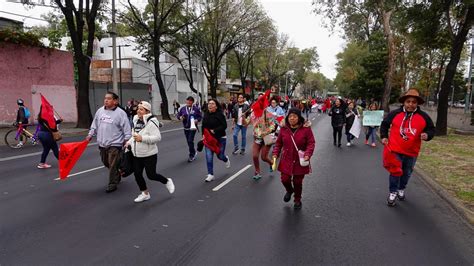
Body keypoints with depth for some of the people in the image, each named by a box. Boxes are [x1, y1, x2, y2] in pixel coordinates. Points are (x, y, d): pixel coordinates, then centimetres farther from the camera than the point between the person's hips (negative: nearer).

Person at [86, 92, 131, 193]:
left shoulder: (120, 113, -11)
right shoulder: (100, 111, 5)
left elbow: (126, 128, -11)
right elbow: (95, 124, 15)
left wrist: (127, 140, -14)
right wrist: (90, 135, 10)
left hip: (115, 144, -6)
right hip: (102, 143, 6)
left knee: (113, 165, -4)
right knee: (105, 163, 19)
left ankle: (113, 184, 9)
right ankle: (117, 175, 42)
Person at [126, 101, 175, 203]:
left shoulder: (151, 122, -18)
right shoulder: (136, 120, 8)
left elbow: (158, 137, -24)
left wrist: (142, 138, -32)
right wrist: (129, 142, 6)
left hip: (149, 154, -8)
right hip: (137, 155, 8)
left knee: (151, 175, -2)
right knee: (137, 174, 10)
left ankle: (167, 181, 27)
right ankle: (145, 194, 29)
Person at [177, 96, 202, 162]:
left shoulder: (196, 109, -5)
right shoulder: (183, 108, 3)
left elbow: (200, 117, 1)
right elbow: (178, 115, 12)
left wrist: (197, 120, -18)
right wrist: (180, 117, -10)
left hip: (193, 127, -4)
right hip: (186, 128, 4)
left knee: (190, 141, -12)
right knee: (188, 142, 12)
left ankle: (191, 155, 2)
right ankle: (193, 153, 32)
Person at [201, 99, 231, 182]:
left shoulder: (220, 114, -15)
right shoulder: (206, 114, 3)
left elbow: (224, 126, -20)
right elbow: (203, 126, 13)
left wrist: (214, 131, -26)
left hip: (220, 138, -4)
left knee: (220, 156, 8)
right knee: (209, 157, -4)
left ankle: (226, 159, 46)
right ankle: (210, 174, 6)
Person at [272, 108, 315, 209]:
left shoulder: (306, 129, -10)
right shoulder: (284, 129, -1)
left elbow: (311, 143, -8)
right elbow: (278, 143, 8)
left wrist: (307, 154, -23)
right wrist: (275, 154, -2)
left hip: (300, 161, -2)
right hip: (286, 160, 2)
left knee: (297, 182, 8)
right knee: (285, 179, 1)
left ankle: (297, 200, 34)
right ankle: (289, 191, 39)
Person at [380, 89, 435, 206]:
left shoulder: (424, 116, -5)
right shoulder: (395, 113, -8)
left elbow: (431, 129, 6)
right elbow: (384, 124, 7)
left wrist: (427, 135, -16)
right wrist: (384, 136, -1)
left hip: (411, 152, 2)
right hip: (395, 150, -2)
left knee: (406, 173, 19)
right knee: (395, 171, 1)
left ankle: (401, 189, 43)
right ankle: (393, 192, 18)